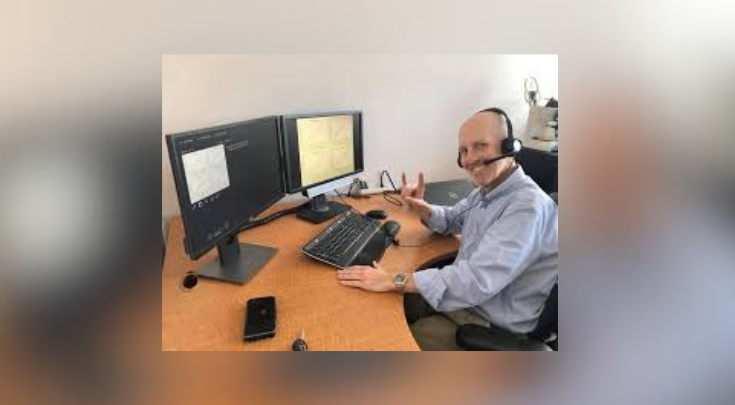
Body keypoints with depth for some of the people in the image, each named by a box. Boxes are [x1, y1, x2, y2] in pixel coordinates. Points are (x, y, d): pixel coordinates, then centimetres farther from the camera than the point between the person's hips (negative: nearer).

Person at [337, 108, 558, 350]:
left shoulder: (528, 206, -28)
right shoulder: (487, 190, 2)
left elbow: (478, 279, -36)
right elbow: (451, 220, 19)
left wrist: (395, 280, -36)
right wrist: (422, 208, -4)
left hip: (491, 328, -7)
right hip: (463, 295, 8)